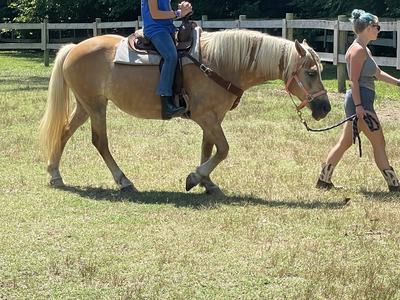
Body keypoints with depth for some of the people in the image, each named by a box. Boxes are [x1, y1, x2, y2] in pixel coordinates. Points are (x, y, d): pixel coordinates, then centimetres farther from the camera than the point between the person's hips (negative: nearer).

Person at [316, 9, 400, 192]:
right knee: (379, 143, -4)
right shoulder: (358, 50, -14)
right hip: (360, 101, -10)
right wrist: (358, 106, -24)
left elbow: (378, 74, 27)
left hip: (362, 102, 10)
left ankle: (323, 180, 15)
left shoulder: (364, 50, 17)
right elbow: (354, 80, -19)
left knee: (345, 143, 12)